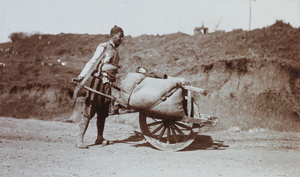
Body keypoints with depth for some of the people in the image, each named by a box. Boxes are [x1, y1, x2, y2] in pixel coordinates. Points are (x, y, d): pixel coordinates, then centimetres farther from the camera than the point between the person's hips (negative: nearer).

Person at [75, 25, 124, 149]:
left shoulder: (115, 51, 18)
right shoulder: (103, 47, -4)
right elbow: (92, 62, -13)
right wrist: (81, 76, -22)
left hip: (107, 83, 8)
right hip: (98, 81, -7)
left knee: (103, 113, 12)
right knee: (89, 110, -8)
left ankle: (100, 138, 22)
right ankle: (80, 140, -7)